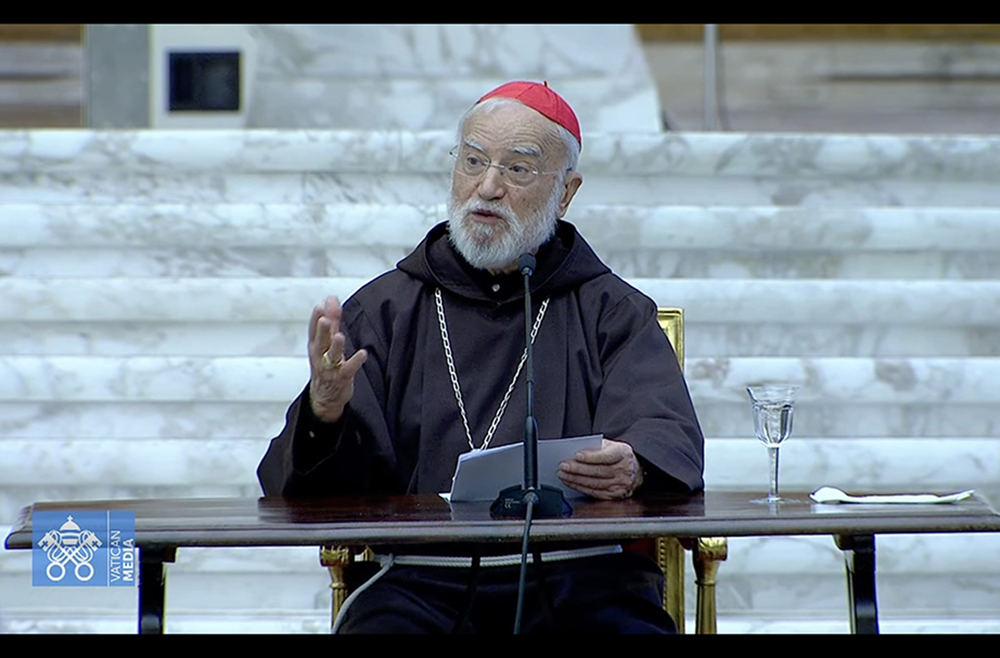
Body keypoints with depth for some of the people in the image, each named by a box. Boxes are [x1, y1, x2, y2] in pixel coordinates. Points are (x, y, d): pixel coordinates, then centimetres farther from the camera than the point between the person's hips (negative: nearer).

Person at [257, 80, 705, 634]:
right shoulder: (384, 309, 18)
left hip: (578, 575, 0)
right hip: (422, 578, 0)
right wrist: (324, 415, -15)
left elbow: (669, 437, 1)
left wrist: (632, 467, -24)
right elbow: (300, 488, 10)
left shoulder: (613, 312, 17)